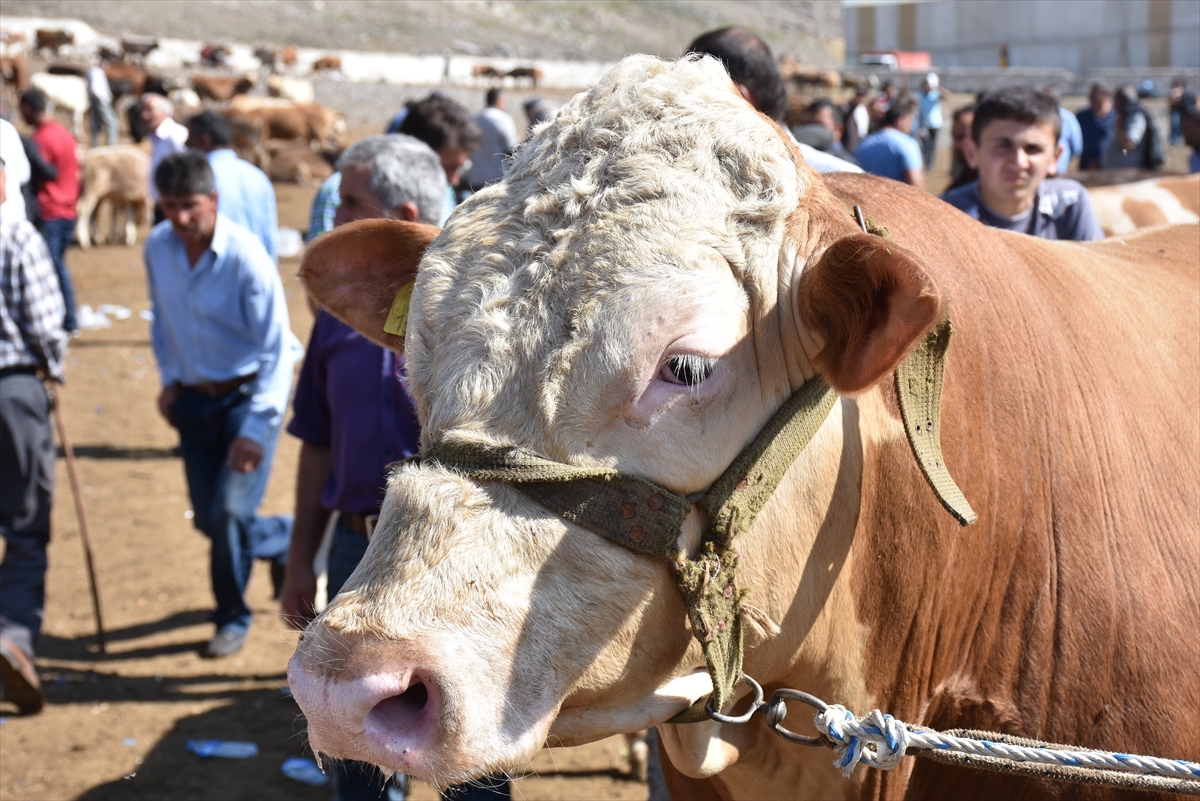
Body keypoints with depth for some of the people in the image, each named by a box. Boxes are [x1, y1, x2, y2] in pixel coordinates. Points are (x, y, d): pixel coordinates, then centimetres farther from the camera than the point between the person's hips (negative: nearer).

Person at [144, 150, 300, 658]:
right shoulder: (158, 248, -4)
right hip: (195, 396, 6)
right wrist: (170, 378, 10)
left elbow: (277, 349, -20)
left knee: (228, 511, -13)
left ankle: (232, 617, 10)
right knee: (209, 519, 7)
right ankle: (288, 540, 36)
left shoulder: (246, 258, -22)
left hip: (250, 392, -6)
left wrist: (255, 429, -24)